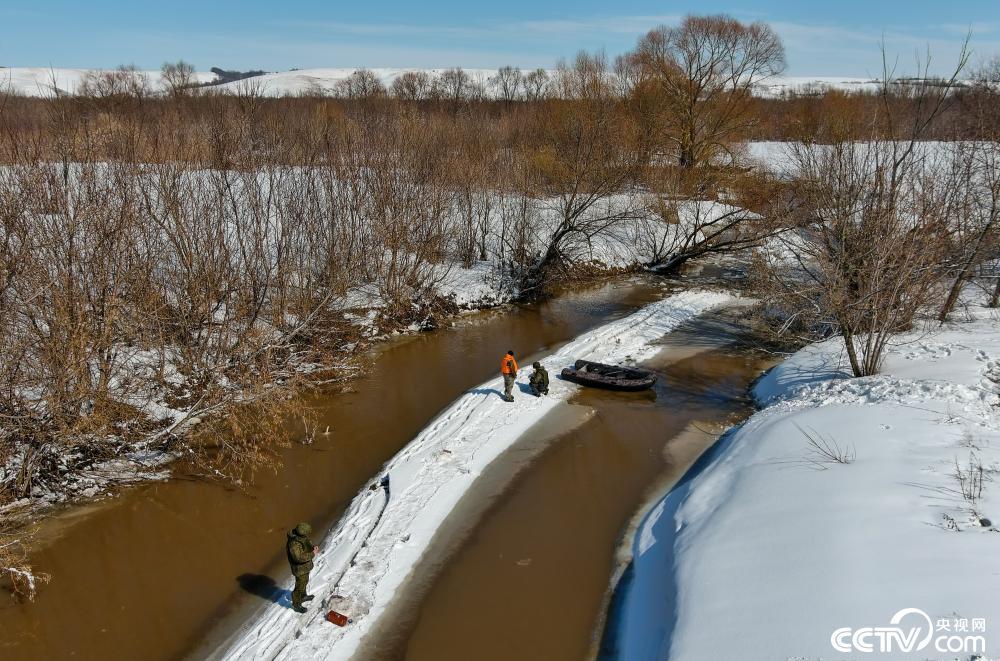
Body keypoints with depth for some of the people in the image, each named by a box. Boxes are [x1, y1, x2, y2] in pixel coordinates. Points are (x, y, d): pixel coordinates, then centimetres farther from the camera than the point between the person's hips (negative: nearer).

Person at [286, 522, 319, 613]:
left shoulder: (300, 536, -12)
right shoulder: (294, 543, -38)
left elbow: (307, 542, 8)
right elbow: (299, 557, -40)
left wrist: (313, 546, -10)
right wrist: (312, 554, -32)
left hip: (305, 565, 9)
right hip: (300, 568, -9)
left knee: (304, 581, 30)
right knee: (300, 586, 10)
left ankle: (303, 596, 53)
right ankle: (296, 605, 31)